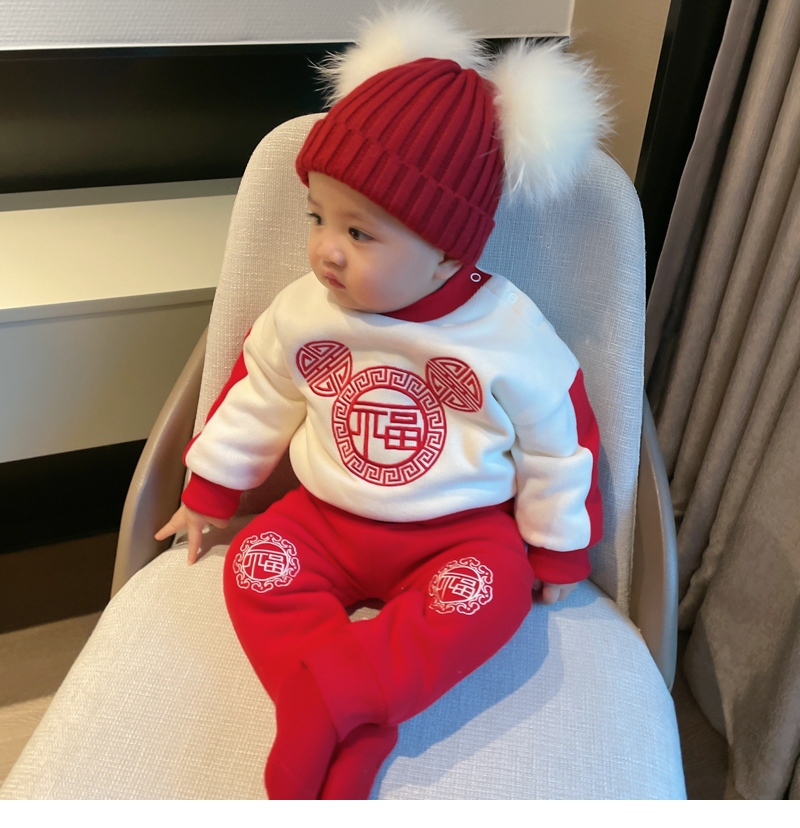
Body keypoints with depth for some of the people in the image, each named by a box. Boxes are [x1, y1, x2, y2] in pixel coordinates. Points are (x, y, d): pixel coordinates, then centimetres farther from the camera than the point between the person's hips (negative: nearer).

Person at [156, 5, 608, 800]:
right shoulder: (303, 311, -8)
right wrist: (208, 492, 15)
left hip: (460, 529, -2)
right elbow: (257, 397, 7)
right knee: (257, 565, -20)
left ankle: (325, 697, -26)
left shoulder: (511, 332, -16)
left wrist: (558, 551, 4)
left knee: (491, 591, -29)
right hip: (327, 518, 3)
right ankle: (349, 729, -21)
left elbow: (557, 443, -3)